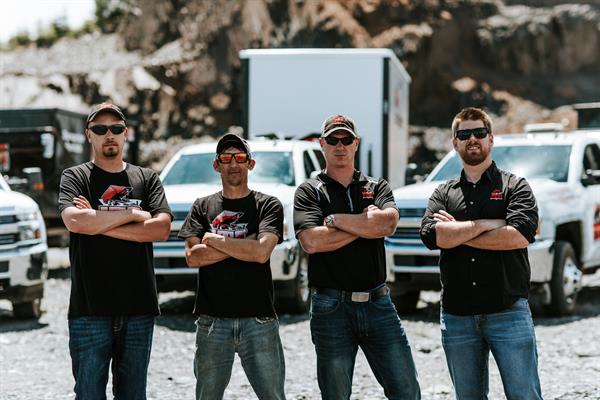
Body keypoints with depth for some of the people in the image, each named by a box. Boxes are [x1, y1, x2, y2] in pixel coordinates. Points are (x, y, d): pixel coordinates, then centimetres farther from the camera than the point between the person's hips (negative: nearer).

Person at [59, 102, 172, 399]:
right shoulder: (75, 177, 5)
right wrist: (133, 214, -8)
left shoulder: (147, 179, 12)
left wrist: (97, 222, -8)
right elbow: (74, 221, -15)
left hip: (139, 307, 2)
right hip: (89, 308, -2)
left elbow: (161, 229, -4)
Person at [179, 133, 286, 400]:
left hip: (259, 320, -2)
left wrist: (213, 240, -5)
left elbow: (261, 251, -12)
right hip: (212, 321, 2)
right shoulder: (202, 207, 12)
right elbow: (192, 257, -3)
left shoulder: (268, 206, 5)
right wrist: (243, 244, -7)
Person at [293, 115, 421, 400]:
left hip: (377, 303, 2)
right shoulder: (309, 192, 5)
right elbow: (311, 242, -13)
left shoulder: (377, 187, 12)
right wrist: (365, 225, -7)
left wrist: (336, 220, -8)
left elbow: (388, 223, -10)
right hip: (331, 308, -2)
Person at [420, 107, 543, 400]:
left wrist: (457, 233, -7)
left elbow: (520, 235, -13)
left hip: (509, 313, -3)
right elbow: (432, 236, -6)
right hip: (456, 317, 3)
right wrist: (486, 224, -9)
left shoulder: (514, 186, 5)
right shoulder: (443, 193, 13)